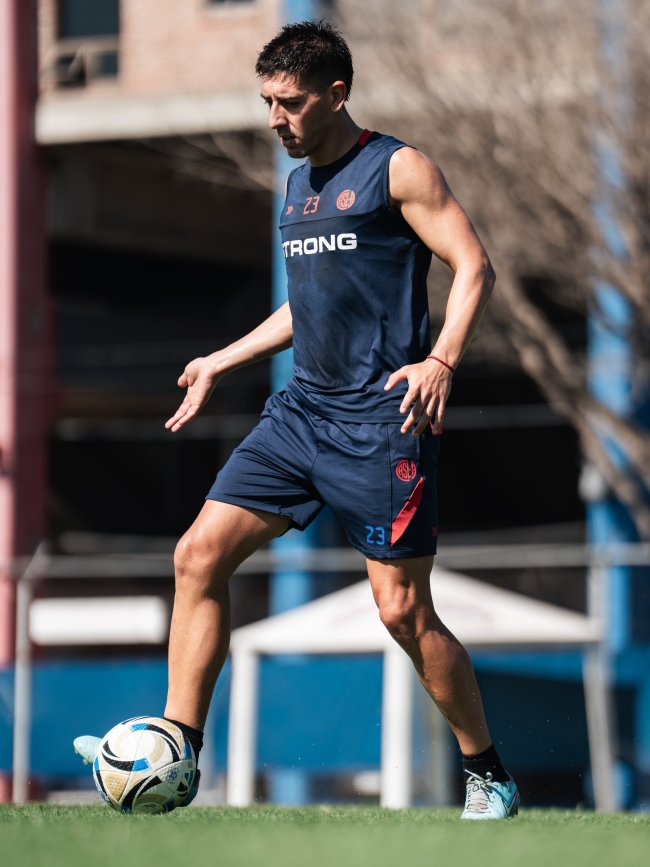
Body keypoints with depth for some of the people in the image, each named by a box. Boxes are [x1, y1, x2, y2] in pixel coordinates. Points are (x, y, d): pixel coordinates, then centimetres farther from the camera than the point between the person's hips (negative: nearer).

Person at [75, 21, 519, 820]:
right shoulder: (297, 184, 18)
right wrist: (223, 363, 29)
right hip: (302, 409, 8)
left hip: (380, 421, -7)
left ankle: (487, 776, 10)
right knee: (200, 554, -4)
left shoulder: (397, 169, -5)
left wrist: (441, 361, -23)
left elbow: (473, 267, -9)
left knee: (402, 611, -6)